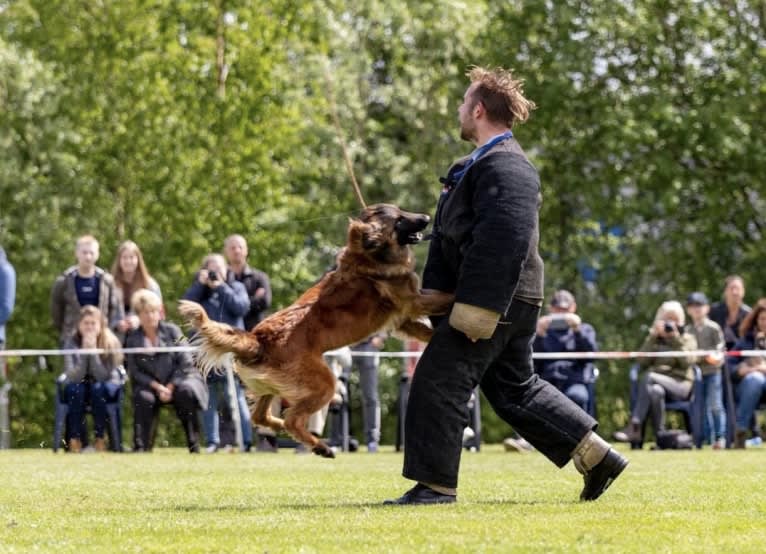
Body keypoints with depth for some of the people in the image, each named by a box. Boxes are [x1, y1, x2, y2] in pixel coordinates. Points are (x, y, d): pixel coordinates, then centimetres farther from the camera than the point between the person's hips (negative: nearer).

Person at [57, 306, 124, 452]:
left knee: (97, 388, -34)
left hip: (106, 388, -1)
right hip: (78, 387, 1)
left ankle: (99, 439, -26)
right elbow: (73, 377, -25)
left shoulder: (111, 343, -16)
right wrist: (84, 350, -34)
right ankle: (75, 439, -26)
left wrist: (93, 350, -33)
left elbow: (103, 376, -24)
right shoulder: (72, 343, -14)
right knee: (76, 389, -33)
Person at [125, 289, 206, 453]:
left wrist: (170, 387, -15)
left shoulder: (172, 331, -1)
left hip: (178, 380, -1)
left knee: (186, 392, -33)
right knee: (143, 398, -32)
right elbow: (134, 372, -2)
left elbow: (185, 363, -4)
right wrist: (157, 387, -17)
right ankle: (141, 447, -23)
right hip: (150, 385, 1)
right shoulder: (133, 339, 1)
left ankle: (194, 445, -21)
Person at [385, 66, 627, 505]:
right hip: (512, 303, 11)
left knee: (439, 380, -8)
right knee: (515, 388, 16)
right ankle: (597, 455, 18)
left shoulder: (504, 166, -16)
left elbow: (504, 240, -26)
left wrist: (475, 309, -27)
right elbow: (451, 234, 21)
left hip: (498, 299, -11)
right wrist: (435, 292, 14)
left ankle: (435, 485, -3)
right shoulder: (482, 163, 19)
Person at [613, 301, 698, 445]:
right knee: (655, 391, -38)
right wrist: (652, 337, 0)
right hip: (657, 383, 2)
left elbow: (687, 362, -3)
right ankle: (659, 436, -43)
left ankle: (634, 427, -41)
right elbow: (642, 362, 4)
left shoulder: (687, 339, 18)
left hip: (680, 383, -2)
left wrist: (676, 339, -6)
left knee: (648, 377, -33)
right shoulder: (654, 340, 23)